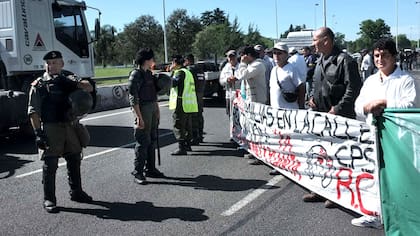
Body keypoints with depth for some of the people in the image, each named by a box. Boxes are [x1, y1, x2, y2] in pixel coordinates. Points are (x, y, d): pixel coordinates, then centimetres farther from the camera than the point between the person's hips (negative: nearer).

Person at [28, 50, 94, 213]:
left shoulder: (68, 80, 12)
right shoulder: (39, 85, -1)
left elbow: (89, 88, -1)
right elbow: (33, 112, -6)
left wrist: (74, 83, -20)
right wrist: (38, 133, -15)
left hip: (71, 127, 5)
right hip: (51, 128, -5)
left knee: (74, 161, 15)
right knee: (50, 165, -2)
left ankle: (76, 192, 31)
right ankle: (48, 200, 7)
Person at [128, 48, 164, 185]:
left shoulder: (149, 73, 15)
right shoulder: (135, 74, -11)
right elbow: (133, 98, -16)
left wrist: (157, 111, 17)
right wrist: (139, 117, -21)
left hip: (153, 107, 8)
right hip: (142, 108, -8)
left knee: (152, 140, 13)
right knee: (143, 141, -6)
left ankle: (150, 169, 23)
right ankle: (138, 172, 1)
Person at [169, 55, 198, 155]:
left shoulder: (180, 72, -11)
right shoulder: (188, 72, 19)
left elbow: (174, 83, -23)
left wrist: (172, 72, -10)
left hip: (181, 104, -10)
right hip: (189, 104, 10)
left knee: (178, 126, -6)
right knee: (187, 125, 18)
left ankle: (181, 147, -8)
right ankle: (188, 144, 28)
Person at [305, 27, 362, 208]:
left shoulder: (344, 60, -13)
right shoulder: (320, 61, 14)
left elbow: (353, 88, -17)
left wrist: (338, 108, -20)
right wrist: (312, 98, 9)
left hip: (339, 118, -9)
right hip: (320, 115, 9)